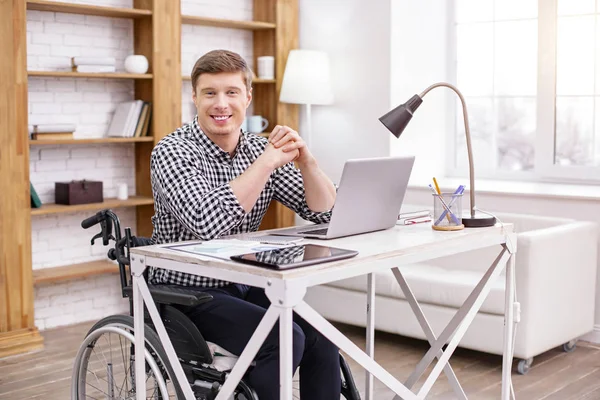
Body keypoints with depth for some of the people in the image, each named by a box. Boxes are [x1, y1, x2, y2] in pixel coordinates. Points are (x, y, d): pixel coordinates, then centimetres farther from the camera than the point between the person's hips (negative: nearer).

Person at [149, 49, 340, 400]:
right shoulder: (173, 151, -14)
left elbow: (325, 213, -2)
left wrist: (305, 160, -18)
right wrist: (266, 163, -27)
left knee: (321, 340, -17)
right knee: (283, 340, -25)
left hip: (245, 287, 5)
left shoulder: (261, 149, 3)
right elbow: (207, 223, -32)